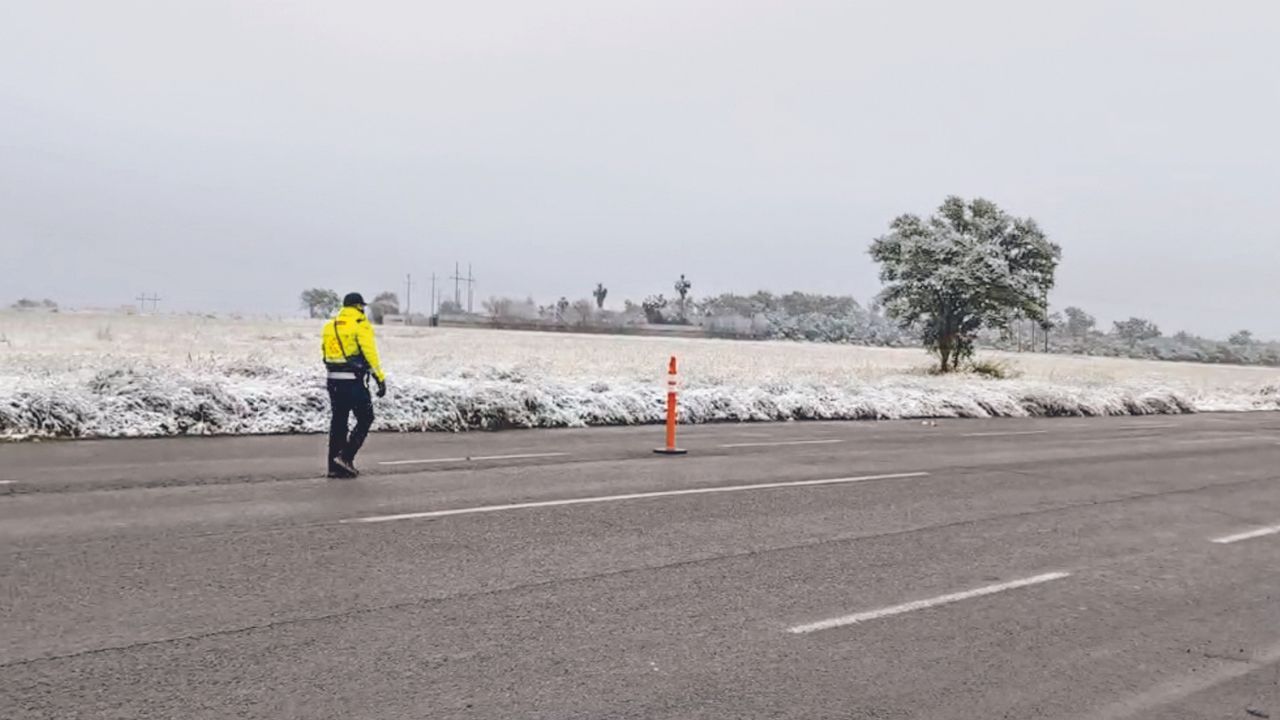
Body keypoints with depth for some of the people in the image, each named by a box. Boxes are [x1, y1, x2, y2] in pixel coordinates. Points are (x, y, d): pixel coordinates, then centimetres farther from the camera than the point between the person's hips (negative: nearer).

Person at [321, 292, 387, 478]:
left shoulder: (330, 326, 13)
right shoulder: (361, 325, -8)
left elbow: (326, 355, 12)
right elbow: (370, 354, -15)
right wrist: (380, 379, -16)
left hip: (334, 380, 7)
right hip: (354, 381, -7)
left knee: (338, 422, 12)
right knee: (365, 419, 5)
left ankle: (335, 466, 14)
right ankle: (346, 457, -5)